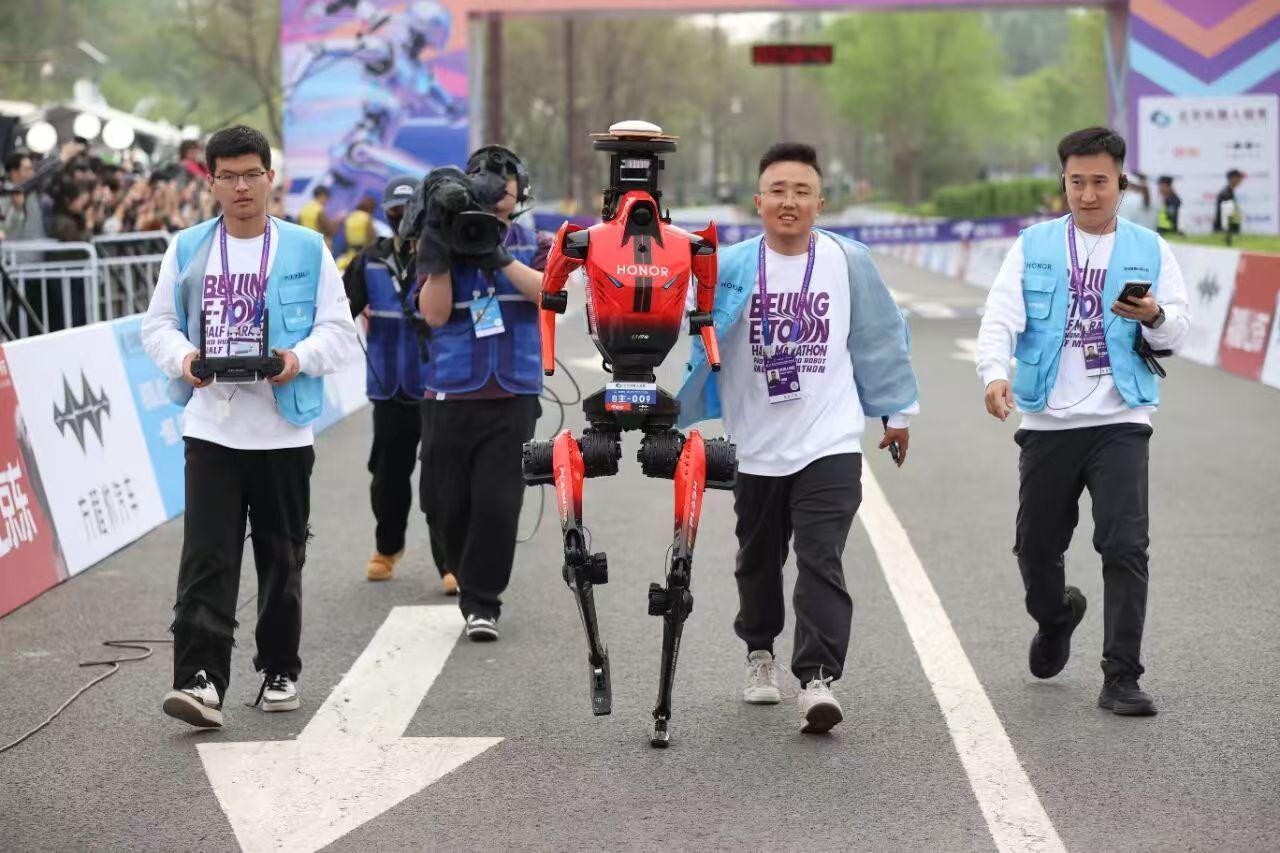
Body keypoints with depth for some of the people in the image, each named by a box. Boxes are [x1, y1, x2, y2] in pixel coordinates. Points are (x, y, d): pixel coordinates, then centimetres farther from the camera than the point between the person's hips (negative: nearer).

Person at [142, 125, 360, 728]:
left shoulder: (306, 250, 3)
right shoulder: (187, 249, 7)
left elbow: (340, 331, 2)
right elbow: (157, 323, 11)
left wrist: (300, 358, -17)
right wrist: (182, 357, -10)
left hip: (284, 431, 0)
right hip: (211, 429, 0)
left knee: (282, 558, 10)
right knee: (206, 558, -10)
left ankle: (279, 672, 24)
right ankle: (201, 679, -13)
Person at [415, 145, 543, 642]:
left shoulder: (530, 244, 9)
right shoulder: (444, 241, 5)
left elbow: (547, 289, -11)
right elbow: (434, 314, -4)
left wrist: (500, 258, -22)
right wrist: (437, 261, -16)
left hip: (513, 397, 0)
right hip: (451, 395, 0)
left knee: (498, 502, -8)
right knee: (445, 502, 5)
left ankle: (482, 601, 1)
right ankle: (468, 576, 29)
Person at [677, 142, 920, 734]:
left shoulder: (847, 261, 0)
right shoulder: (730, 268, -4)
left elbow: (880, 337, 11)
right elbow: (694, 334, -3)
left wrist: (897, 412, 16)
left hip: (831, 445, -1)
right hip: (757, 447, 2)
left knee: (820, 562, -14)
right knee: (759, 561, 18)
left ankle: (817, 678, -16)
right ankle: (760, 651, 41)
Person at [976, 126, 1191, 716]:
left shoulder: (1150, 251, 6)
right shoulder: (1034, 247, 5)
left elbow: (1176, 333, 1)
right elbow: (1001, 318, -7)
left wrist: (1155, 317, -23)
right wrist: (995, 373, -26)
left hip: (1119, 423, -1)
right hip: (1047, 423, 1)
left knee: (1125, 546, -12)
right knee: (1036, 545, 10)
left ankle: (1121, 678, -6)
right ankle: (1054, 616, 43)